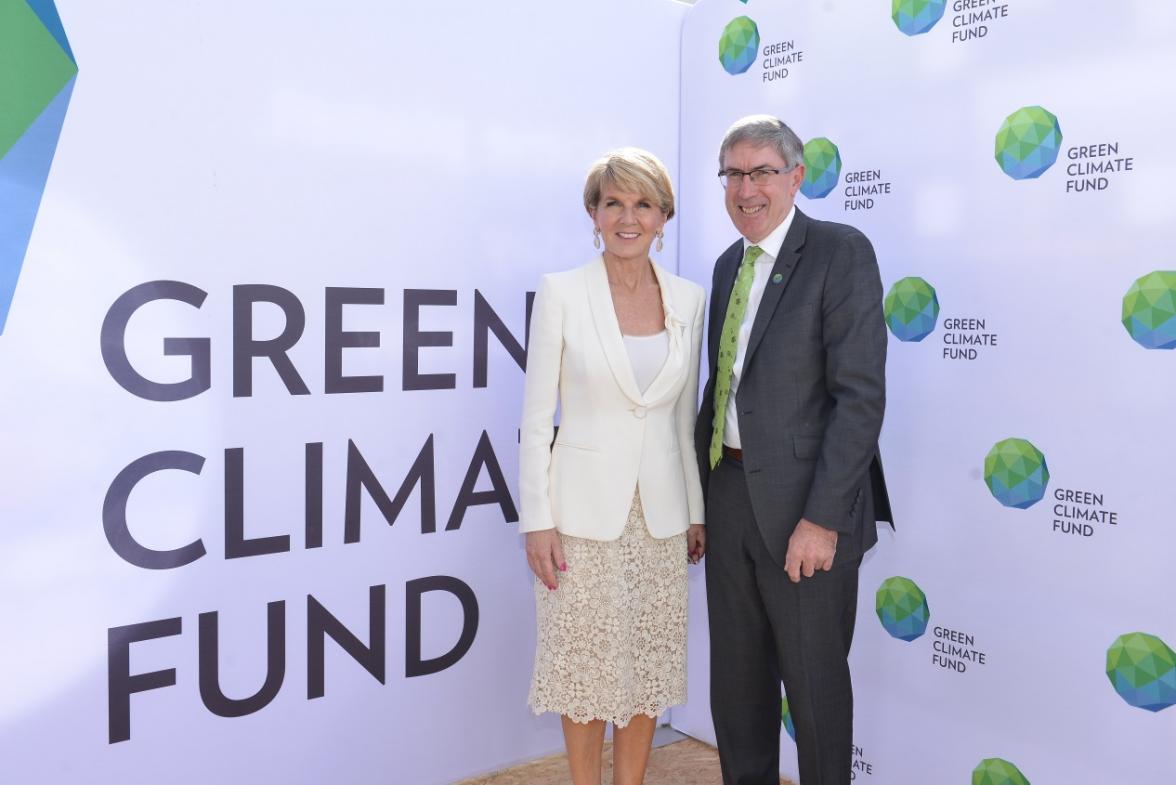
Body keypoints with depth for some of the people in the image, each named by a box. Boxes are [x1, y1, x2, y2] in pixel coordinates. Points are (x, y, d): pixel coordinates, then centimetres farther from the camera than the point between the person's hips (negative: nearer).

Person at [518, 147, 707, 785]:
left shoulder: (689, 299, 4)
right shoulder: (561, 292, -7)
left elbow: (685, 416, 10)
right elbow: (536, 416, -6)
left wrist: (697, 511, 10)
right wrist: (537, 520, -10)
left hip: (659, 509, 3)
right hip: (584, 505, -3)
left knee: (649, 663, 12)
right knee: (586, 664, 8)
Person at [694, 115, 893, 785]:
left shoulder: (842, 252, -10)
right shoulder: (729, 265, 12)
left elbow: (861, 395, -17)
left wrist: (822, 517, -21)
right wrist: (698, 488, 8)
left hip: (805, 505, -6)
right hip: (729, 495, 7)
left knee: (814, 681, 10)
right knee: (736, 678, 18)